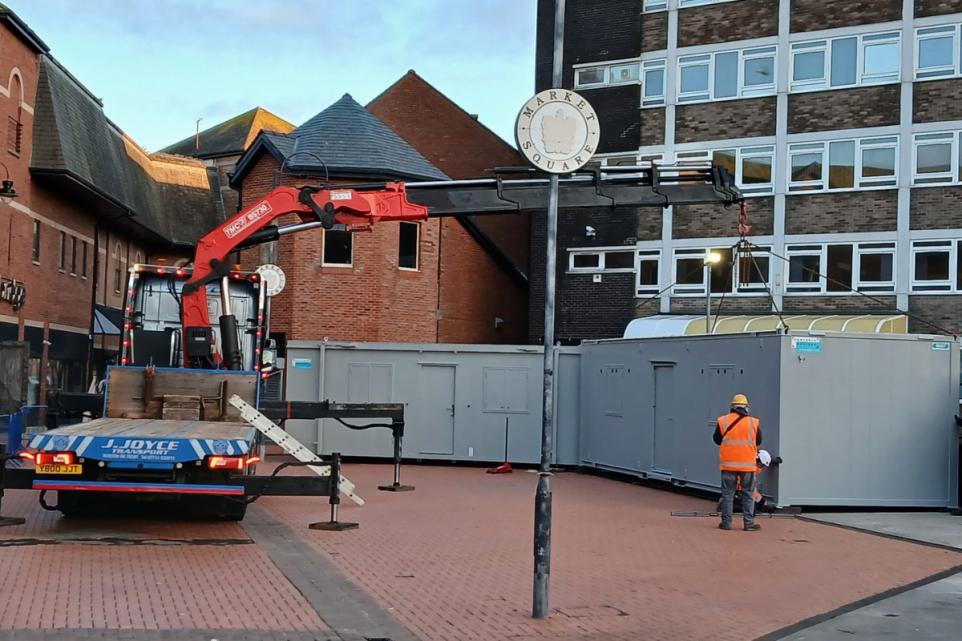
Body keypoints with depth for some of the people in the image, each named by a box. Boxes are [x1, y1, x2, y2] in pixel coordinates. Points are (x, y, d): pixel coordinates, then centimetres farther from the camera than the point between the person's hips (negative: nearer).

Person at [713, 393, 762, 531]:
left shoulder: (722, 421, -2)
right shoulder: (754, 422, -3)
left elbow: (717, 440, 10)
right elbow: (758, 441, 11)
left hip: (728, 463, 1)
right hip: (747, 464, -1)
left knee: (727, 494, 8)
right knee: (748, 494, 7)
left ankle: (726, 522, 8)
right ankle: (748, 523, 6)